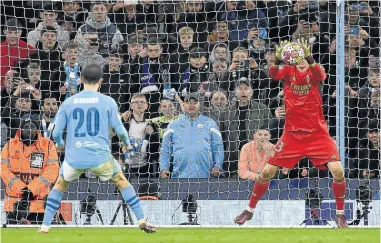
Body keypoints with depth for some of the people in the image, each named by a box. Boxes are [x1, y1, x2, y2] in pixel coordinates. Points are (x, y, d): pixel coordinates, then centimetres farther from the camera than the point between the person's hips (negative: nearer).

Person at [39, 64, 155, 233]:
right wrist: (127, 144, 21)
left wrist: (59, 144, 28)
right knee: (121, 181, 23)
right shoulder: (108, 102, -1)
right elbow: (119, 129, -1)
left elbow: (56, 132, 4)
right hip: (100, 157, -1)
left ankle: (45, 226, 21)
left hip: (74, 158, 1)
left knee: (60, 185, 27)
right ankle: (142, 221, 17)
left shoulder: (68, 103, 3)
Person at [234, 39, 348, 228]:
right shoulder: (288, 70, 0)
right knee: (267, 171, 0)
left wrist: (310, 59, -49)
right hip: (292, 133, 1)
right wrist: (277, 59, -44)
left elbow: (321, 76, -30)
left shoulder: (314, 72, -4)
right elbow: (273, 75, -23)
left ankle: (340, 214, 3)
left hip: (317, 133, -1)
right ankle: (250, 210, 21)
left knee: (337, 170, -17)